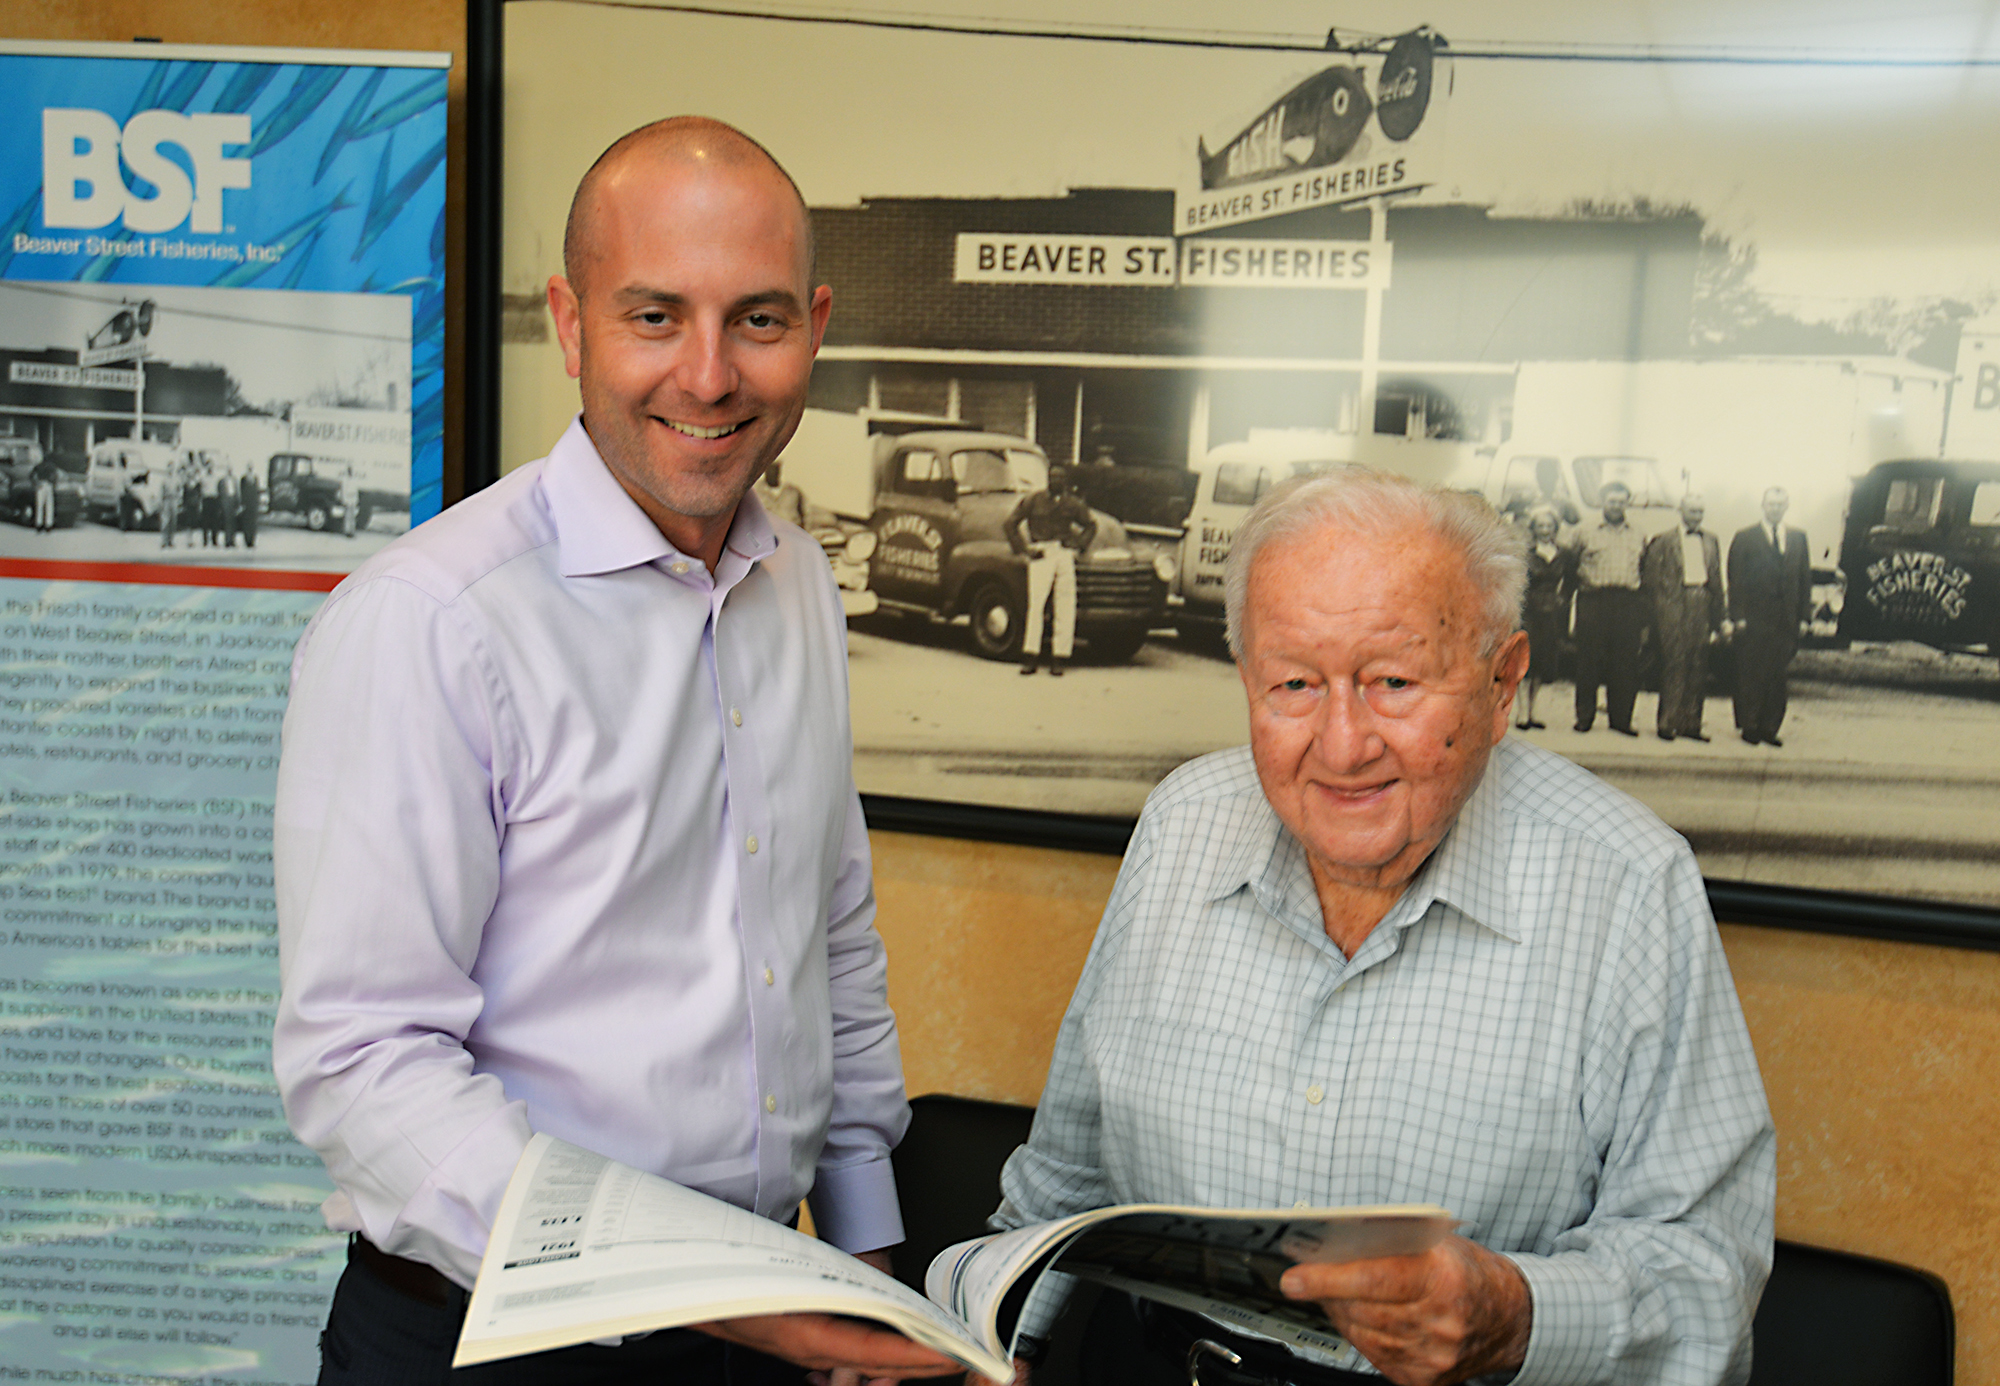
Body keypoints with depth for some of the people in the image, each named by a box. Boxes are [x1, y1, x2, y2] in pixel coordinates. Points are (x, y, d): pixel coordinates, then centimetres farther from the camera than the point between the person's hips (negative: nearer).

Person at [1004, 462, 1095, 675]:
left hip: (1066, 554, 3)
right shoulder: (1033, 500, 10)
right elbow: (1010, 524, 11)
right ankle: (1029, 659, -15)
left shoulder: (1073, 503, 17)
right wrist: (1024, 549, 2)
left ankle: (1058, 660, -2)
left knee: (1066, 607, -5)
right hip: (1041, 553, -3)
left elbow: (1091, 525, 29)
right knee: (1035, 603, -15)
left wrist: (1080, 544, 12)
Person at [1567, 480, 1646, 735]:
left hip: (1628, 602, 1)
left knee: (1625, 663, -2)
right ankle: (1584, 716, 1)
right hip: (1594, 601, -1)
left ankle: (1620, 717, 3)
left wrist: (1644, 617, 6)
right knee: (1589, 659, -4)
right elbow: (1575, 570, 12)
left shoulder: (1638, 538, 18)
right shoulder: (1587, 536, 14)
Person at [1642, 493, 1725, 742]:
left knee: (1698, 668, 3)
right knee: (1673, 665, -6)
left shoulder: (1712, 541, 16)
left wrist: (1717, 621, 12)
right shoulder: (1663, 541, 3)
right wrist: (1655, 614, -4)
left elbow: (1717, 581, 16)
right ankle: (1667, 723, 0)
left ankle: (1690, 723, 9)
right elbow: (1651, 579, 2)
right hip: (1674, 607, -4)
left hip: (1702, 606, 4)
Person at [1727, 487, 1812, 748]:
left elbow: (1805, 579, 11)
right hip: (1753, 619, -3)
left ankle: (1769, 729, 11)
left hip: (1786, 620, 3)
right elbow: (1735, 579, -2)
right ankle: (1748, 726, 9)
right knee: (1751, 676, 0)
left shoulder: (1798, 538, 12)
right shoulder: (1745, 537, 2)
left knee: (1777, 676, 4)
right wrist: (1737, 616, -10)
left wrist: (1804, 617, 4)